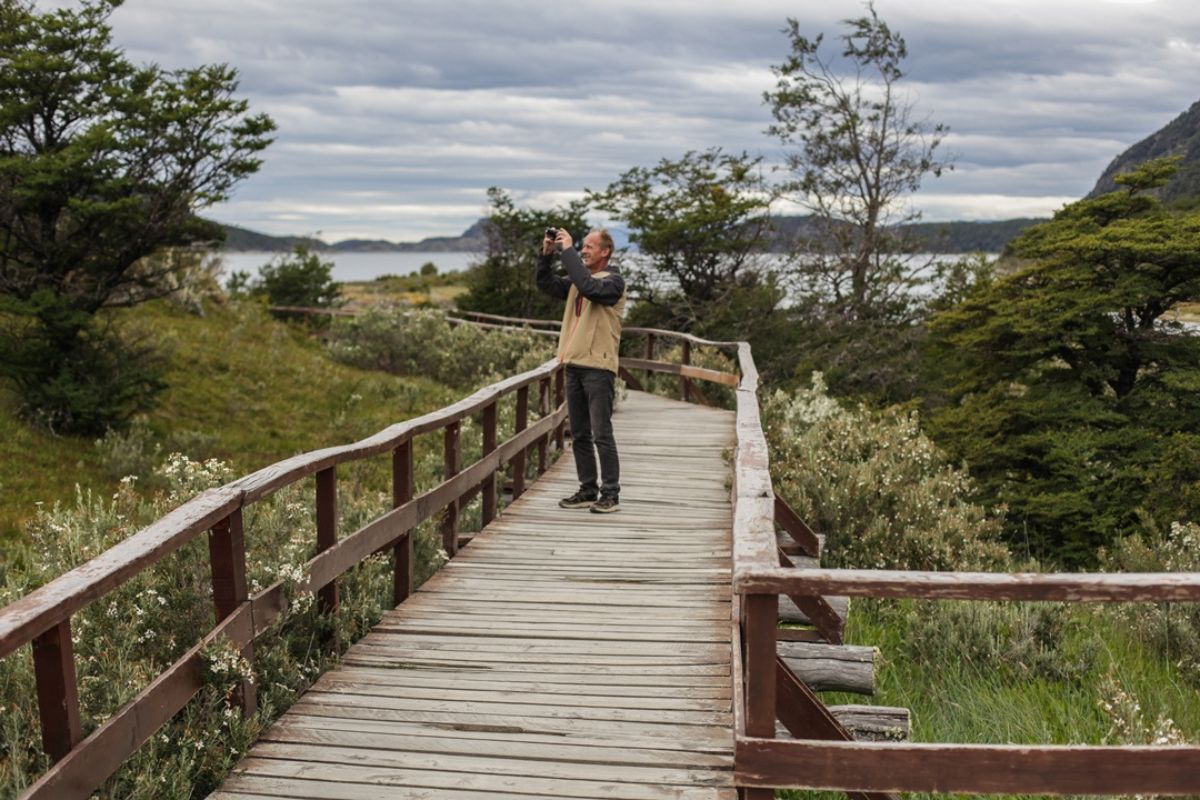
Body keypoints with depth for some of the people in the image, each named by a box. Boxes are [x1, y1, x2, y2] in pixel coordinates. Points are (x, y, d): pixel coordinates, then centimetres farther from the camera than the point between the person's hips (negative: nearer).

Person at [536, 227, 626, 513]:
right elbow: (546, 284, 15)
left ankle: (610, 494, 1)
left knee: (601, 434, -5)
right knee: (579, 435, 11)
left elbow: (588, 287, -25)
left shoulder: (613, 281, -6)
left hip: (598, 367, -8)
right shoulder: (578, 279, 17)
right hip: (574, 365, 8)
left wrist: (568, 250, -19)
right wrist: (547, 253, 2)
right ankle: (588, 490, 19)